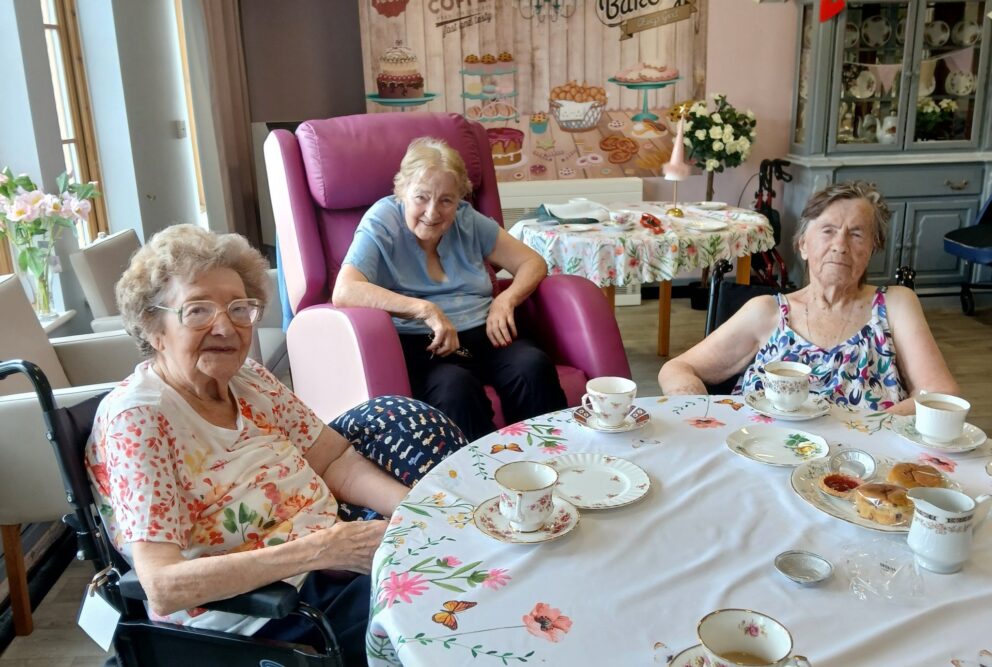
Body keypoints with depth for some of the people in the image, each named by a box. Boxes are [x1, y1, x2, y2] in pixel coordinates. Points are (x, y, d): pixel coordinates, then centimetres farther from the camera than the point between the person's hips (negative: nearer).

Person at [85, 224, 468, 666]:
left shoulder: (247, 380, 3)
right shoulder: (136, 419, -17)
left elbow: (336, 460, 2)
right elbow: (163, 587, -25)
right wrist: (321, 548, -32)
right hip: (252, 615, -8)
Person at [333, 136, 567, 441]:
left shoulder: (467, 221, 12)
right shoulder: (381, 225, -2)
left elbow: (533, 262, 16)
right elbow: (344, 292, -19)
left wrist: (505, 300, -5)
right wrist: (426, 309, -25)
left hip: (484, 335, 4)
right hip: (421, 346, -4)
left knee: (534, 367, -27)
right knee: (455, 385, -36)